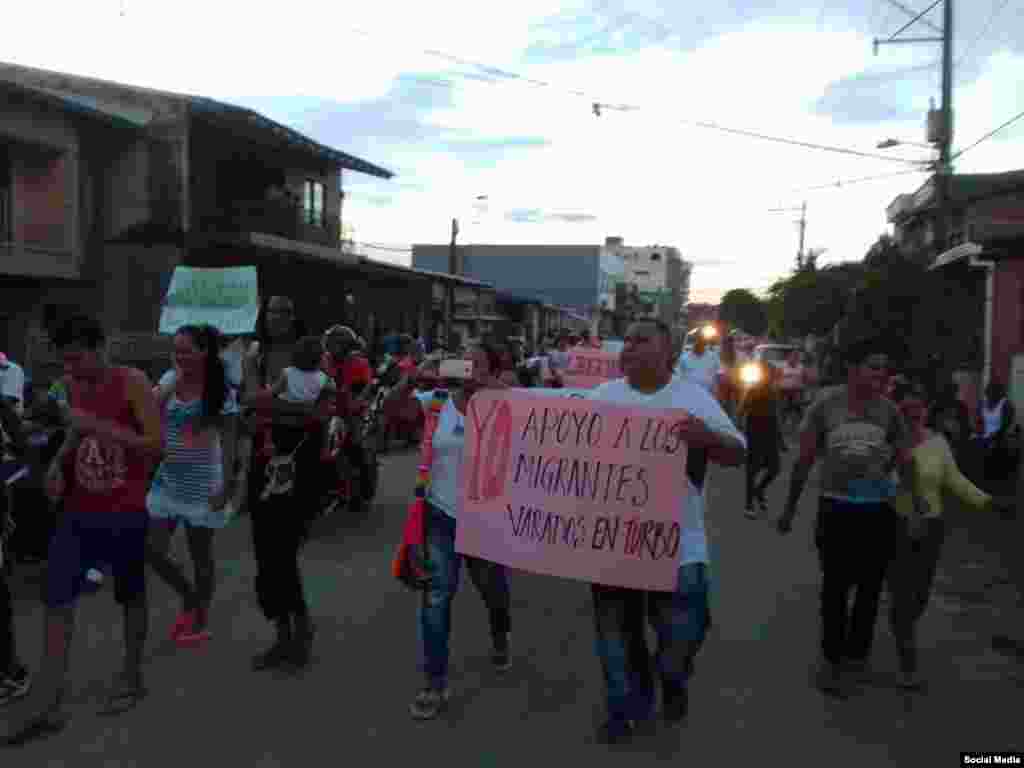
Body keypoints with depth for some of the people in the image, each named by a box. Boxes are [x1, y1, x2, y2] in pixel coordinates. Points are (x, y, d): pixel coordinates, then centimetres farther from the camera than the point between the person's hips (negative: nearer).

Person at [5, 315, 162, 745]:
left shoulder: (132, 383, -13)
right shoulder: (72, 386, 5)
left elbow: (156, 444, -19)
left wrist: (99, 425, -25)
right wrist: (59, 463, 3)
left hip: (125, 513, -5)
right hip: (78, 512, 5)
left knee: (130, 596, 11)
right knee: (57, 599, 1)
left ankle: (131, 678, 30)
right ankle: (47, 702, 9)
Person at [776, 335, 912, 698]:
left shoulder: (889, 410, -3)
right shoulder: (825, 405, -8)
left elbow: (905, 463, 3)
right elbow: (805, 459, -2)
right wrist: (790, 509, 1)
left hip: (879, 512, 2)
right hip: (835, 509, -2)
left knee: (869, 588, 14)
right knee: (835, 586, 8)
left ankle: (855, 657, 33)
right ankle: (832, 657, 26)